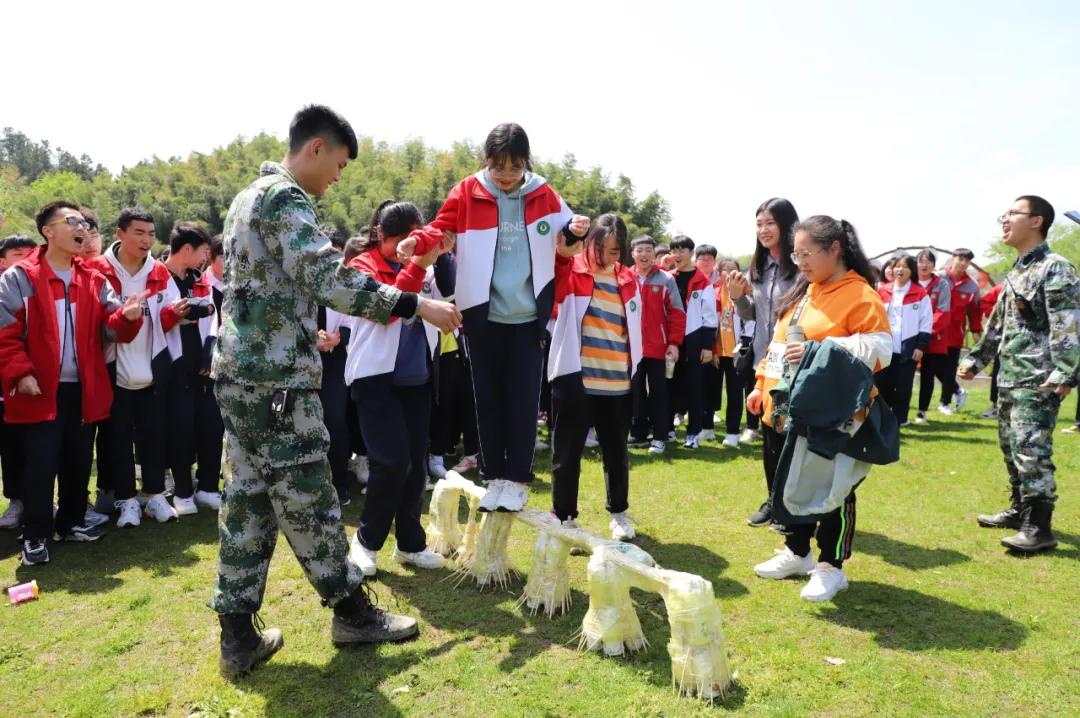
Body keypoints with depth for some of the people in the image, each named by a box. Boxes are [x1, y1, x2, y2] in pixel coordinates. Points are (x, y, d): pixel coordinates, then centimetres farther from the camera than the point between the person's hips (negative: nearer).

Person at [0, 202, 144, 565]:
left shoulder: (94, 280, 9)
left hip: (84, 388, 5)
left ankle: (70, 523, 29)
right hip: (41, 389, -5)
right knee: (41, 464, -1)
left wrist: (128, 316, -21)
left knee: (79, 461, 13)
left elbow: (111, 325, 1)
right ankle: (35, 536, 11)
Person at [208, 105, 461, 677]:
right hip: (276, 377, -10)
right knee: (307, 497, 1)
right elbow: (327, 278, -24)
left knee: (247, 497, 10)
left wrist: (305, 334, 33)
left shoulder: (248, 198, 21)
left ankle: (238, 636, 16)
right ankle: (352, 611, 15)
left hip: (240, 370, 10)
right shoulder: (284, 198, -11)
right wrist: (414, 304, -21)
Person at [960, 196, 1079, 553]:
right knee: (1010, 446, 15)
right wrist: (975, 360, 25)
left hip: (1037, 380, -9)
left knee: (1031, 450, -9)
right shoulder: (1015, 273, 17)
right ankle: (1020, 509, 28)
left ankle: (1039, 527, -2)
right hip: (1009, 376, 9)